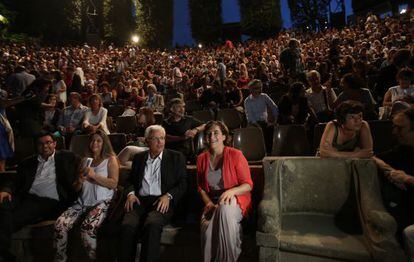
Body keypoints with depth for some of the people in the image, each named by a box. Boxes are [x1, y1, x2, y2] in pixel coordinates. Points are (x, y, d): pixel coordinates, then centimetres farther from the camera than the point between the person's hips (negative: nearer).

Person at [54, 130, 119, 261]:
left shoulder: (111, 159, 6)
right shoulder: (85, 159, 20)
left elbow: (113, 184, -5)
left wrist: (94, 176, -13)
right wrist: (80, 179, 0)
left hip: (101, 202, -5)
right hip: (83, 201, 5)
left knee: (87, 228, -30)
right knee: (60, 224, -18)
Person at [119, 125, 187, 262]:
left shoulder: (176, 157, 10)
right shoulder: (139, 157, 20)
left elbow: (183, 183, 6)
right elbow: (130, 180, 23)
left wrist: (168, 196, -12)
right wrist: (130, 193, 1)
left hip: (162, 202, -2)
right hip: (140, 200, 3)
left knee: (152, 224, -34)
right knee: (128, 225, -28)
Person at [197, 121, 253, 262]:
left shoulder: (235, 155, -5)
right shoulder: (202, 158, 8)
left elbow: (248, 185, -6)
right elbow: (201, 187, 13)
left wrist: (231, 191, -25)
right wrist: (209, 202, -6)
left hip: (235, 200, -2)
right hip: (213, 203, 2)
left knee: (224, 209, -38)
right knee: (207, 229, -31)